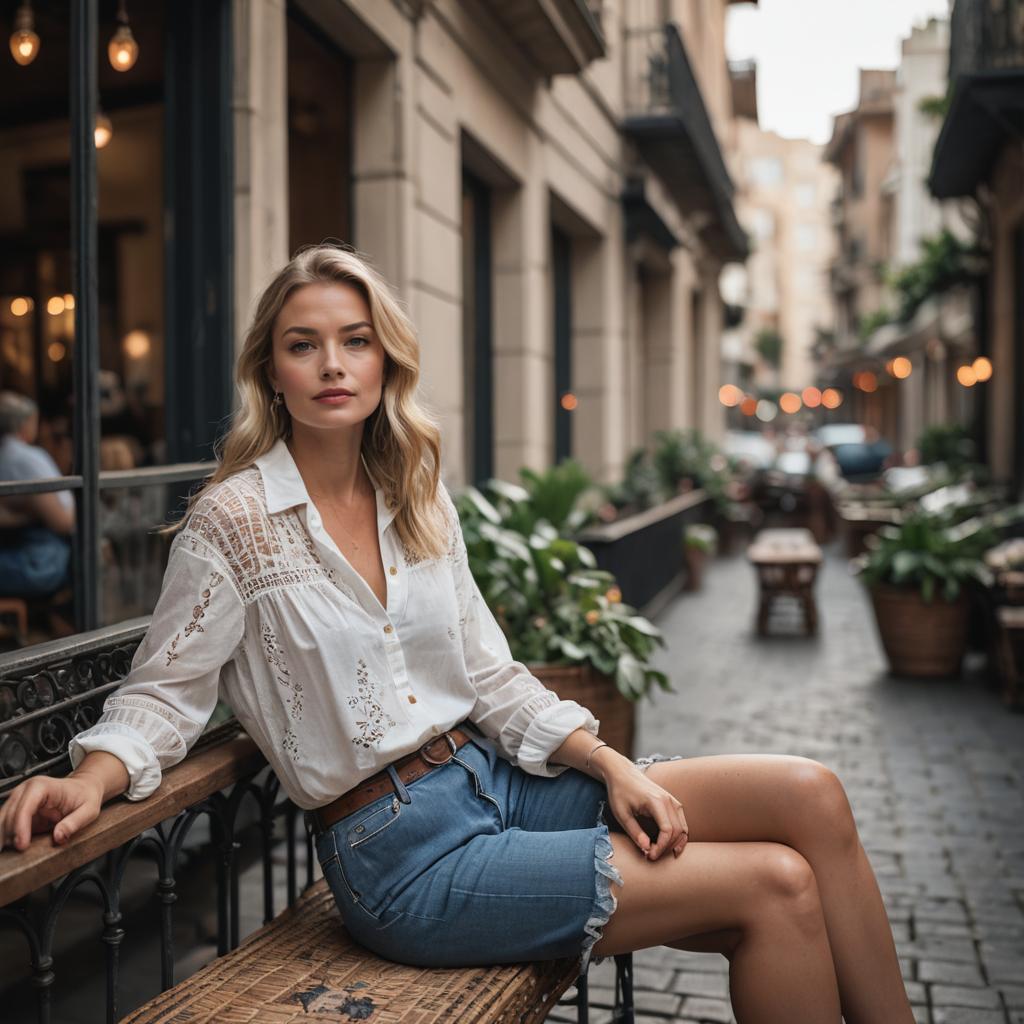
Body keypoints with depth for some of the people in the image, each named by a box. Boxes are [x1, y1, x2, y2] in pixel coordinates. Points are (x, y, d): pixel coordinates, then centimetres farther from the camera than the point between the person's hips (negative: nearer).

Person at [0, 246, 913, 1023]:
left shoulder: (418, 503, 9)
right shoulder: (231, 520, -8)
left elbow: (489, 675, 10)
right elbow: (163, 692, -4)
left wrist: (611, 766, -2)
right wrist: (93, 778, -25)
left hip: (496, 777, 7)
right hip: (404, 853, -6)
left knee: (809, 795, -8)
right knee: (774, 887, -15)